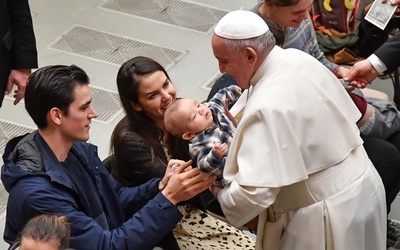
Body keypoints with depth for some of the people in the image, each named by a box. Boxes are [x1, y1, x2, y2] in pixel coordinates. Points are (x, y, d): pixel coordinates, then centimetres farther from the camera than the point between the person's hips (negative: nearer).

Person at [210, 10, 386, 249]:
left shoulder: (266, 107, -28)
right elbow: (347, 116, 11)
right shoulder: (299, 59, -3)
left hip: (328, 214, -8)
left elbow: (254, 192, -31)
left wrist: (222, 196, -10)